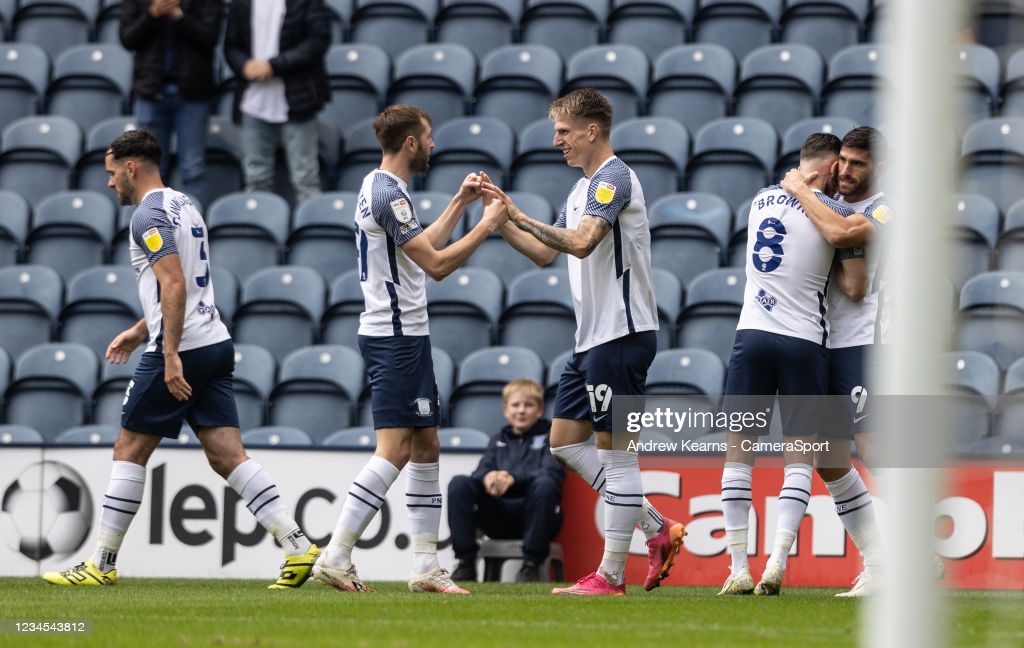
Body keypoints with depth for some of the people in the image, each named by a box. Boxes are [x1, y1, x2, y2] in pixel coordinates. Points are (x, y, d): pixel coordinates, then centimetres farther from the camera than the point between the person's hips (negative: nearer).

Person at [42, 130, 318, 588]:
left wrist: (170, 355, -25)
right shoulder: (182, 205, 20)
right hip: (215, 343, 9)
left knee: (129, 450, 1)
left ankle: (102, 564, 4)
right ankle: (298, 547, -9)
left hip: (181, 349, -9)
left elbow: (174, 284, -21)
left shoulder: (149, 215, -10)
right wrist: (139, 332, 33)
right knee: (227, 455, 2)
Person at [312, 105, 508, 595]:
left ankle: (425, 567, 10)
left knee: (425, 446, 10)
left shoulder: (377, 188, 16)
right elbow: (436, 265, -17)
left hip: (401, 337, 11)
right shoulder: (389, 195, -17)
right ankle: (335, 558, -16)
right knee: (394, 450, -13)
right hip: (398, 337, -11)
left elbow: (423, 246, 29)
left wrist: (459, 202, 26)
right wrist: (486, 225, -9)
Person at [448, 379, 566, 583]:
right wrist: (487, 477, -19)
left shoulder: (549, 438, 14)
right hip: (499, 516, 3)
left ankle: (532, 565, -29)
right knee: (459, 484, -20)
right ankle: (466, 564, -21)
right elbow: (481, 470, 9)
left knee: (545, 484, -36)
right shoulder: (499, 440, 26)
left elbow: (552, 472, -6)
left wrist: (513, 479, -23)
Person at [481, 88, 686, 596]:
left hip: (621, 333, -11)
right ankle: (657, 530, 14)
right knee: (566, 443, 11)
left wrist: (521, 218, -28)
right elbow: (545, 253, 24)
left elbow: (581, 242, -29)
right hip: (591, 338, 11)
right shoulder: (583, 188, 18)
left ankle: (610, 576, -3)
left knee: (614, 451, -6)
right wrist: (501, 220, 13)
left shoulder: (613, 179, -14)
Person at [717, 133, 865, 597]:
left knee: (738, 454, 5)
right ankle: (776, 566, -9)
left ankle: (739, 571, 0)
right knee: (799, 458, 4)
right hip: (804, 342, -3)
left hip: (752, 333, 3)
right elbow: (852, 288, -2)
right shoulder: (834, 212, -4)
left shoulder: (761, 200, 11)